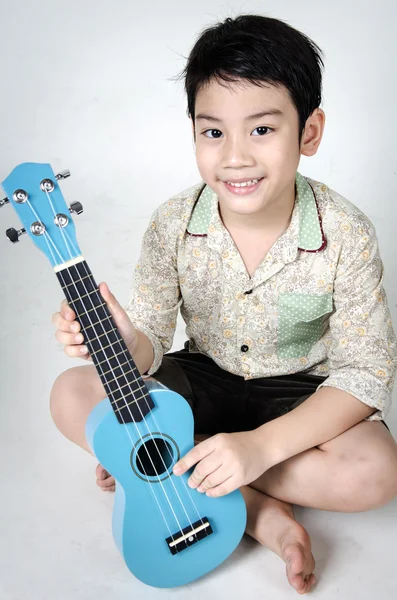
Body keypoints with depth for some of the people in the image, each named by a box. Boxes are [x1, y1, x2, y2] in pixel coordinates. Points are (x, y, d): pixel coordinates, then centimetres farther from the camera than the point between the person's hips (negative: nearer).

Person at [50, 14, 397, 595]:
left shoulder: (345, 236, -22)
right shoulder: (173, 226, -16)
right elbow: (153, 347, -9)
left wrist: (262, 445, -31)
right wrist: (125, 342, -36)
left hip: (301, 393, -1)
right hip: (204, 379, 2)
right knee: (72, 395, -17)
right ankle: (263, 511, -17)